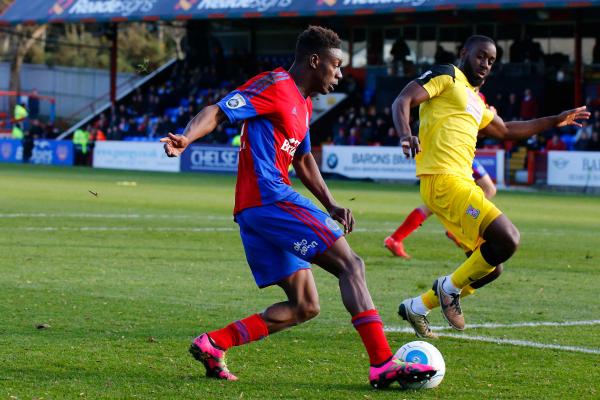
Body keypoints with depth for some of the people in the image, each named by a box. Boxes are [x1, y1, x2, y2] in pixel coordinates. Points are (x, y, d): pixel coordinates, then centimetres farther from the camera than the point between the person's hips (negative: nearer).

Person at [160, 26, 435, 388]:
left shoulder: (303, 103, 23)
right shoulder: (274, 87, -7)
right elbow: (217, 112, -16)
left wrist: (330, 206, 23)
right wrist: (185, 139, -35)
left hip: (256, 211, 10)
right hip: (270, 199, -10)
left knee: (305, 307, 9)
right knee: (351, 264, -14)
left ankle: (212, 344, 7)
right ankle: (383, 364, -19)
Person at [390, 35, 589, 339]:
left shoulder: (475, 101, 28)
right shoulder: (446, 76, 2)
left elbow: (506, 131, 43)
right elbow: (402, 101, -10)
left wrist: (555, 121, 45)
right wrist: (406, 134, -30)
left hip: (462, 183, 10)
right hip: (443, 179, -10)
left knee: (491, 265, 9)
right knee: (507, 240, -20)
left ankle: (417, 307, 16)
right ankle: (450, 287, -2)